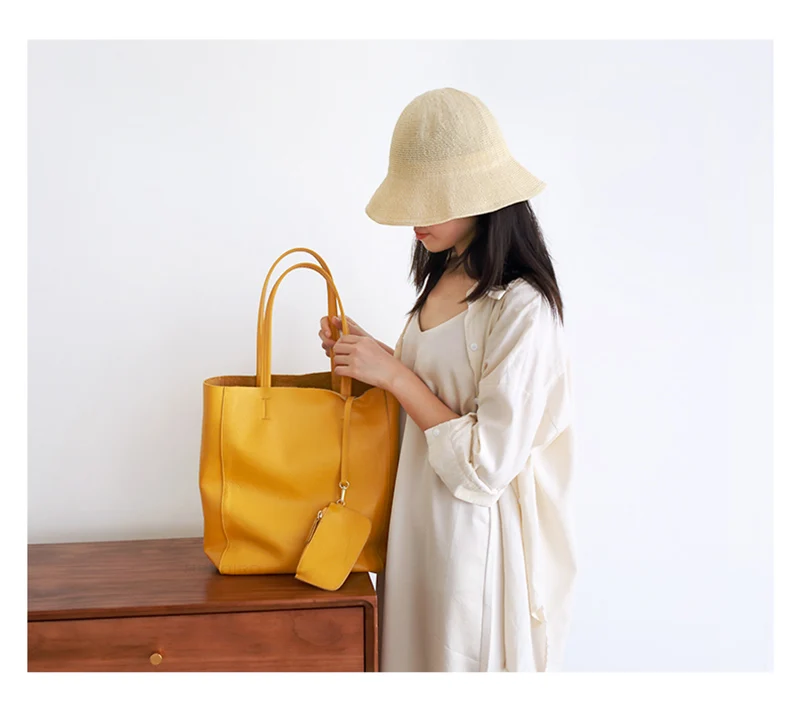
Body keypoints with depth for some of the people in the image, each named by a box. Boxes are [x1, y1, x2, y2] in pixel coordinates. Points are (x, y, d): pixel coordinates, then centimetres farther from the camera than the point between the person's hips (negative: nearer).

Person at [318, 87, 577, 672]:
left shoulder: (523, 308, -22)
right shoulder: (443, 278, 4)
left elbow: (485, 466, -22)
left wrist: (395, 374, -20)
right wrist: (367, 354, 1)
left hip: (478, 536, -8)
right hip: (421, 520, 8)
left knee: (465, 660, 11)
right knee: (415, 656, 21)